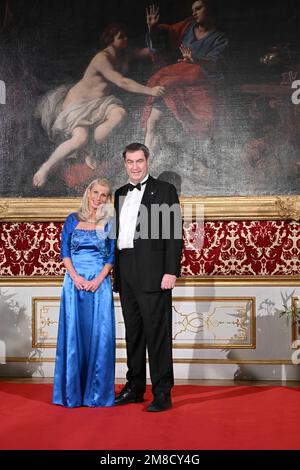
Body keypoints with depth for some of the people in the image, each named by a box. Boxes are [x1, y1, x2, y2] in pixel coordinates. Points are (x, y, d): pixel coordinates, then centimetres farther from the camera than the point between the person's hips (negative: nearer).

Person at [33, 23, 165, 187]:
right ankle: (45, 168, -9)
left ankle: (88, 152, -12)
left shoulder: (123, 54, 4)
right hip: (78, 102, -8)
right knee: (80, 139, -32)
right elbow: (122, 83, -29)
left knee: (119, 113, -26)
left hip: (98, 101, 8)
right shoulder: (102, 58, -22)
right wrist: (149, 90, -30)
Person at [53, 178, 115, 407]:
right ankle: (72, 391, 13)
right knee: (73, 333, 3)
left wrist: (97, 280, -11)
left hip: (100, 283, -1)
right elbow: (64, 251, 5)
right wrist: (75, 276, -9)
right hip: (74, 282, 1)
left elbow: (112, 257, 1)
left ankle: (97, 392, 9)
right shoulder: (73, 220, 9)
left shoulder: (109, 223, 5)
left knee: (99, 334, -1)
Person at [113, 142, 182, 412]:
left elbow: (174, 233, -6)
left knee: (157, 332, -4)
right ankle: (135, 388, 24)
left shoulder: (164, 190, 0)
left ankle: (162, 394, 3)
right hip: (125, 273, 6)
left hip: (152, 273, -6)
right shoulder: (120, 194, 17)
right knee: (133, 332, 13)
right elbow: (117, 233, 17)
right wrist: (116, 271, 11)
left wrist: (171, 271, -15)